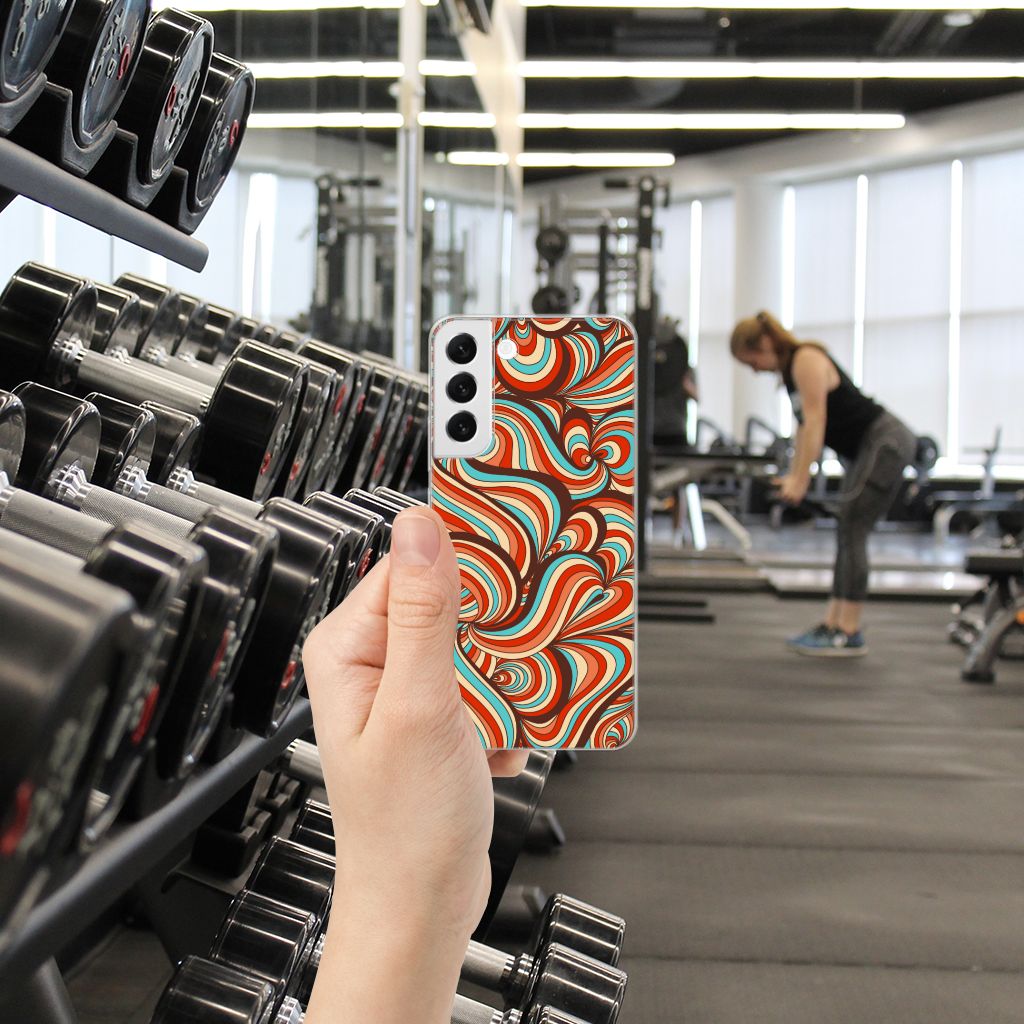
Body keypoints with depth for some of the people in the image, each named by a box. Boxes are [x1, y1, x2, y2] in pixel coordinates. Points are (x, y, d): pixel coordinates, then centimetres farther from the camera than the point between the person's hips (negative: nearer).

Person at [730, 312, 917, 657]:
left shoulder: (807, 360, -16)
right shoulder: (790, 369, 12)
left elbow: (815, 421, -22)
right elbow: (805, 426, 15)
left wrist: (800, 480, -23)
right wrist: (793, 475, 11)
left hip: (887, 443, -10)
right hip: (867, 448, 10)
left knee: (851, 531, -12)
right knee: (848, 534, 9)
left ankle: (849, 634, -10)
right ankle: (832, 624, 12)